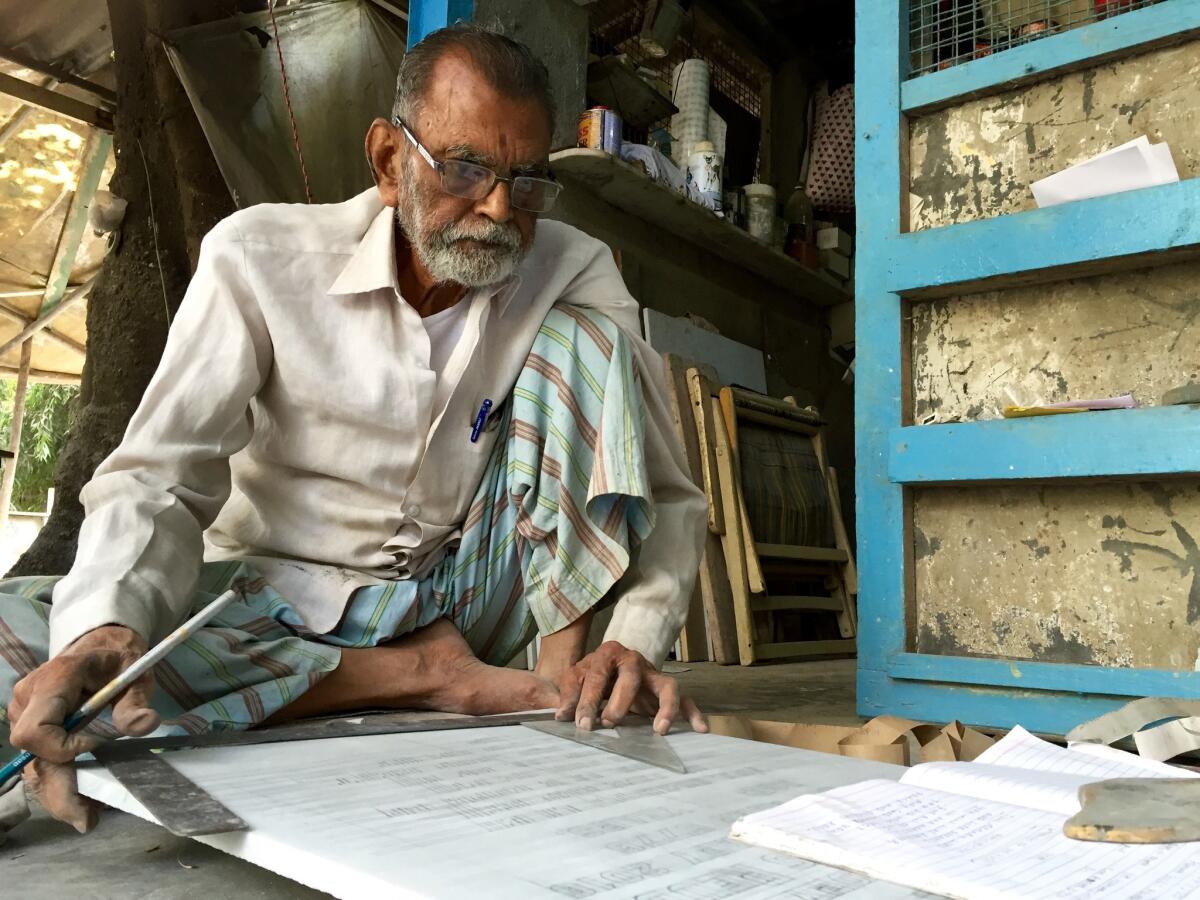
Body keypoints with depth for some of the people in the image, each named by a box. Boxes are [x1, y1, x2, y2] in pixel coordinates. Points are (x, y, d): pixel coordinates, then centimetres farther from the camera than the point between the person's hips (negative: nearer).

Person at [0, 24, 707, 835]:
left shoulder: (576, 274, -7)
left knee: (586, 337, -15)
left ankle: (564, 681, -23)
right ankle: (432, 679, -22)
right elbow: (158, 478, -16)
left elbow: (667, 492, -10)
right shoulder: (261, 257, -11)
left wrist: (637, 643, -30)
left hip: (458, 604, 1)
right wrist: (103, 628, -38)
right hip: (275, 612, 0)